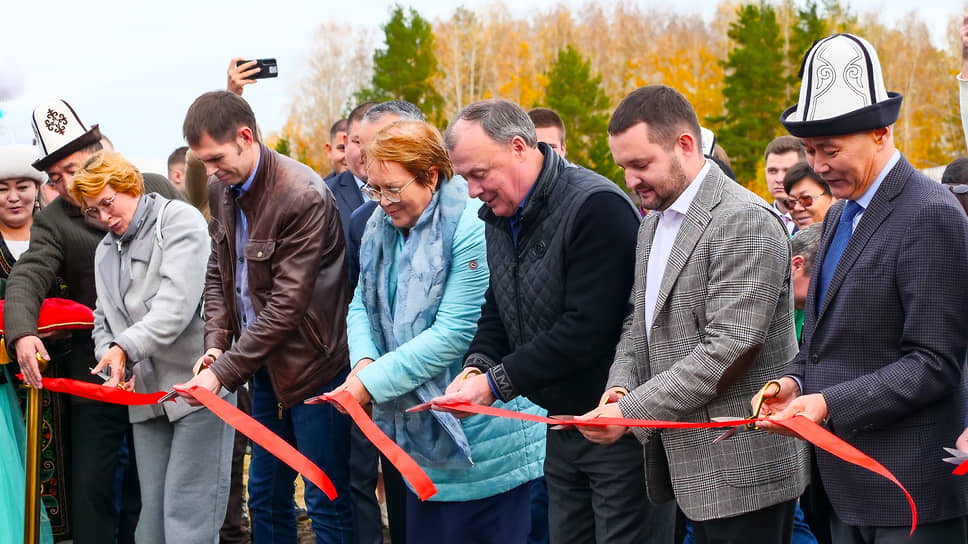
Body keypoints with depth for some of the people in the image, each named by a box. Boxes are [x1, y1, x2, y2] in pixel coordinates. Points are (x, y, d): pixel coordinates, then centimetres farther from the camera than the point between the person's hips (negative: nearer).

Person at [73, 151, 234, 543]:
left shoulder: (179, 219, -4)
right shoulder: (105, 251, 20)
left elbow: (178, 302, -16)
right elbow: (104, 321, 19)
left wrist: (126, 348, -25)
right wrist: (109, 357, -4)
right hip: (145, 394, 7)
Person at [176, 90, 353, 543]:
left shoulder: (304, 197, -21)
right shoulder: (222, 189, 4)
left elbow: (287, 304, -22)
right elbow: (218, 272, 14)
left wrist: (224, 371, -21)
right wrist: (215, 344, -2)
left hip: (313, 366, -8)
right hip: (264, 365, 8)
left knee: (326, 504, 0)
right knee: (265, 496, 16)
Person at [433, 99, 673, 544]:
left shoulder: (597, 207, -21)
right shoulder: (500, 215, 8)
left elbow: (587, 329, -26)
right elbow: (497, 309, 15)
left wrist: (498, 381, -21)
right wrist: (477, 366, -5)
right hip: (563, 421, 9)